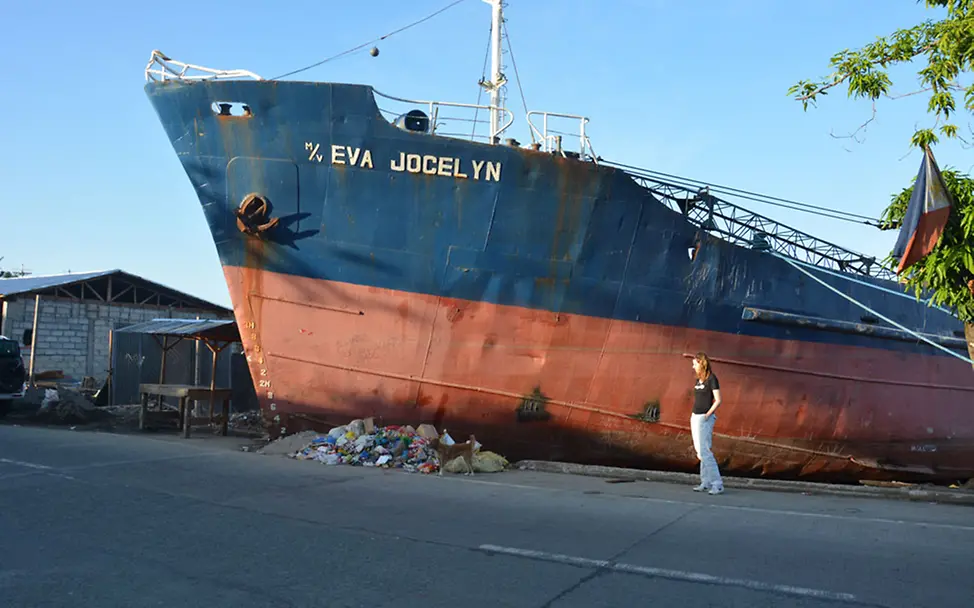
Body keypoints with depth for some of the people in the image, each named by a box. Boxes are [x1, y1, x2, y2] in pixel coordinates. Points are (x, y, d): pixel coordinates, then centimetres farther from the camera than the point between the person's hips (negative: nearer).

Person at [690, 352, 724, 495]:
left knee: (704, 451, -11)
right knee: (700, 451, 9)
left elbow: (718, 400, -14)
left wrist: (708, 414, -20)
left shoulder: (712, 378, -10)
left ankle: (717, 484, -8)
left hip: (704, 419, -8)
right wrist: (693, 415, 13)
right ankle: (706, 483, 14)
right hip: (695, 417, 8)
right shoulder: (699, 379, 13)